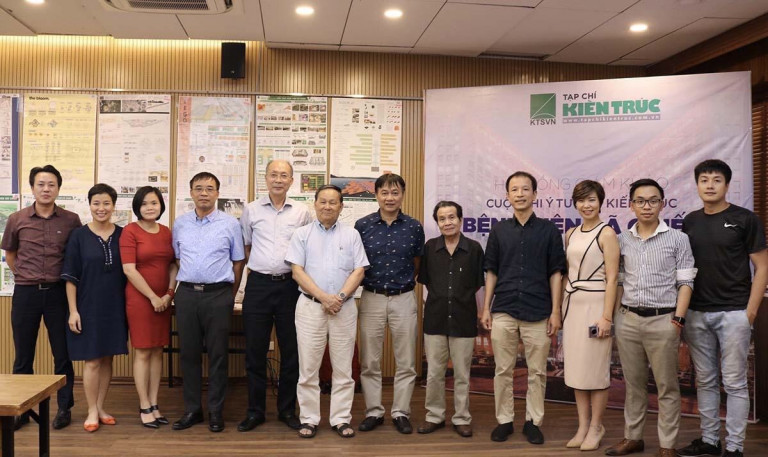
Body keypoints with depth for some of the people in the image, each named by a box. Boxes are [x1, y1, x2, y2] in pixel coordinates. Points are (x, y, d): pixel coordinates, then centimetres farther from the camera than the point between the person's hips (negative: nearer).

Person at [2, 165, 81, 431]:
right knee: (23, 356, 10)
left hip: (58, 292, -1)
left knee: (63, 354, 5)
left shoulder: (71, 220, -3)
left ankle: (64, 408, 17)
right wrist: (23, 277, 12)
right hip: (25, 292, 1)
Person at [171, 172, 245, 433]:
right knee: (189, 353, 8)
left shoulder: (230, 224, 1)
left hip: (218, 295, -2)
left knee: (217, 355, 3)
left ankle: (216, 411, 13)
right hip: (187, 294, 3)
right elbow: (177, 259, 16)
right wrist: (186, 285, 9)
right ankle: (192, 410, 19)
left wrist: (229, 296, 4)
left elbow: (238, 262, 5)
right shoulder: (180, 224, 9)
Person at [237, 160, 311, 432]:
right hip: (258, 285, 0)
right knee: (255, 350, 5)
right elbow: (244, 248, 14)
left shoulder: (301, 213, 5)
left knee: (291, 350, 6)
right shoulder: (251, 210, 6)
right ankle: (255, 411, 18)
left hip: (290, 285, 0)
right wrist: (255, 267, 8)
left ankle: (287, 410, 20)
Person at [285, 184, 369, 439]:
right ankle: (309, 419, 13)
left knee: (343, 368, 5)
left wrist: (340, 297, -12)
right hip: (310, 306, -1)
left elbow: (359, 271, 2)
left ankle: (341, 419, 14)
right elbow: (297, 271, -2)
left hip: (344, 307, 1)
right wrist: (323, 297, -12)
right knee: (308, 368, 3)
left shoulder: (351, 235, 9)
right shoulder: (302, 234, 6)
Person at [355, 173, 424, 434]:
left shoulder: (414, 227, 0)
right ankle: (373, 412, 20)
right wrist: (370, 280, 0)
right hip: (372, 298, 0)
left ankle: (401, 412, 19)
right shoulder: (362, 225, -2)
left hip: (403, 298, 0)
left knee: (405, 362, 6)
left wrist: (403, 280, 6)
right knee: (369, 361, 6)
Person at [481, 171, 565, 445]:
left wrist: (555, 311, -3)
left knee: (537, 372, 6)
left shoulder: (548, 230, 2)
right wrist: (486, 308, 5)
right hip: (503, 311, 1)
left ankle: (533, 422, 20)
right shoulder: (499, 230, 7)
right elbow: (491, 272, 10)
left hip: (538, 312, -1)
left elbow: (556, 273, 2)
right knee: (503, 371, 7)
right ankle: (504, 420, 19)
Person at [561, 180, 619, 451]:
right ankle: (583, 426, 21)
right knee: (575, 367, 10)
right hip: (572, 304, 6)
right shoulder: (571, 234, 11)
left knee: (595, 368, 1)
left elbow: (612, 278, -11)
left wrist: (606, 316, -16)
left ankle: (596, 427, 16)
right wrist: (560, 307, 12)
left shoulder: (606, 233, -7)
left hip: (595, 304, -6)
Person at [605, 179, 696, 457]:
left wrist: (678, 320, -10)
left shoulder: (678, 239, 0)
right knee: (633, 384, 13)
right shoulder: (622, 240, 8)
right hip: (628, 320, 3)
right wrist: (616, 314, 7)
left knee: (667, 387, 4)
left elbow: (685, 283, -2)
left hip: (662, 320, -3)